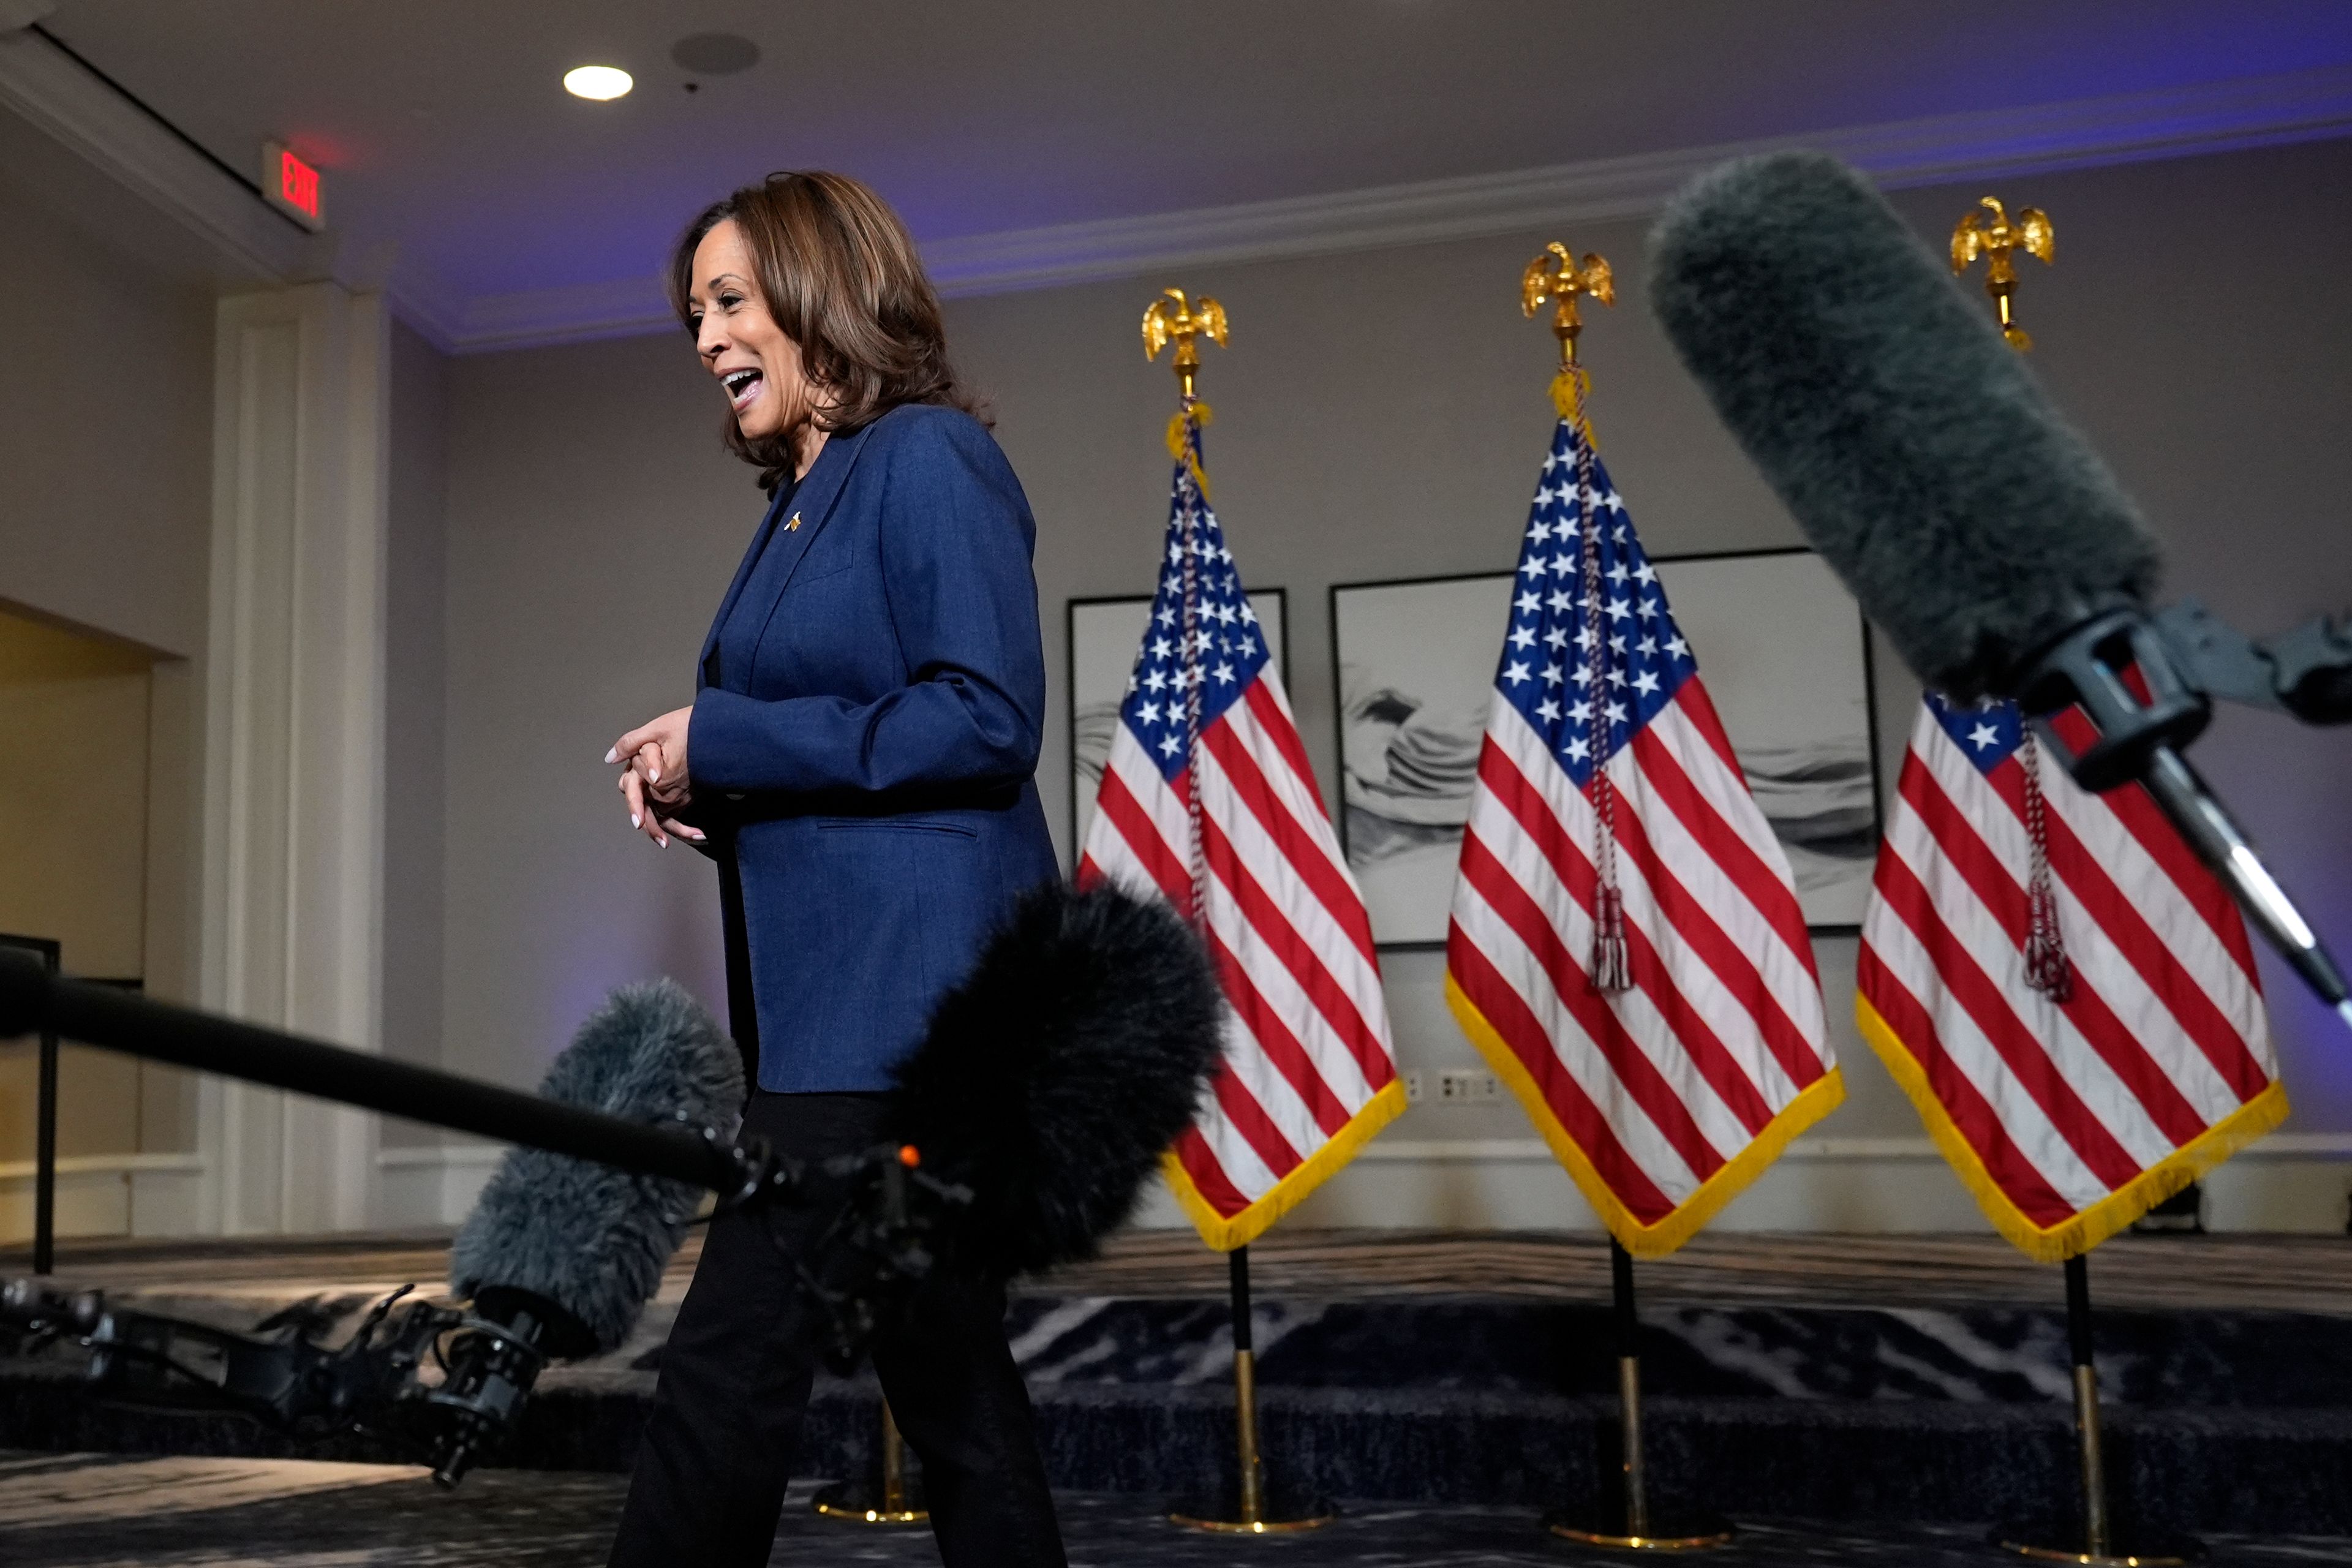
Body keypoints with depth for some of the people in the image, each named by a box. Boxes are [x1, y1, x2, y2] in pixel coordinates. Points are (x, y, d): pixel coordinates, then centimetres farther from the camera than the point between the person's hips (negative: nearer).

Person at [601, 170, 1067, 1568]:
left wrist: (725, 741, -13)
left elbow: (990, 719, -17)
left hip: (905, 982, -9)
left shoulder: (929, 457, -7)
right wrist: (695, 786, 5)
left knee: (735, 1360, -9)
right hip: (843, 984, 10)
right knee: (947, 1368, 12)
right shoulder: (802, 498, 20)